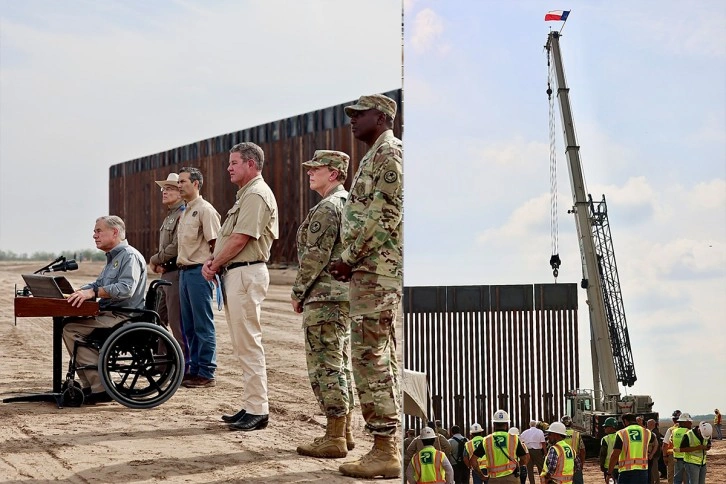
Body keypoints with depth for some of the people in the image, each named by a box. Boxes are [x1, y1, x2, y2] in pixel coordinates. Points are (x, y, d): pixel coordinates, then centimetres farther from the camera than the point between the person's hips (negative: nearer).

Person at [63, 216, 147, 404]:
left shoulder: (130, 256, -12)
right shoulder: (112, 257, 22)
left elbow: (126, 288, -25)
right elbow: (98, 284, 26)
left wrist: (93, 292, -29)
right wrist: (78, 292, 8)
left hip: (124, 317, -11)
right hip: (109, 315, 11)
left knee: (71, 329, -17)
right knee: (69, 324, 8)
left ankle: (100, 388, -17)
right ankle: (90, 385, 3)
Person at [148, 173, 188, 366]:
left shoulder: (183, 215, -12)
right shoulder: (169, 216, 20)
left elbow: (176, 247, -20)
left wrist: (154, 260, -7)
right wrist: (158, 264, 2)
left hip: (176, 272, -10)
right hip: (165, 273, 10)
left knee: (176, 320, -7)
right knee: (160, 318, 13)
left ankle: (183, 362, 0)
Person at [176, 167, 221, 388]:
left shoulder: (205, 209, -9)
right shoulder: (185, 212, 18)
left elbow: (215, 244, -13)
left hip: (199, 272, -9)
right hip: (184, 271, 9)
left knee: (203, 325, -5)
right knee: (189, 326, 12)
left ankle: (207, 374, -1)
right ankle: (194, 369, 20)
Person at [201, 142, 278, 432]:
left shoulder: (256, 195, -12)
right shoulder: (245, 195, 21)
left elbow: (240, 239, -18)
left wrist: (214, 265, -7)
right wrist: (213, 262, 5)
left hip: (246, 274, -11)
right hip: (234, 274, 11)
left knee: (248, 344, -9)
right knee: (243, 345, 13)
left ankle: (258, 411, -7)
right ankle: (251, 405, 19)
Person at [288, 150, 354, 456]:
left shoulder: (327, 208, -15)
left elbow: (315, 256, -19)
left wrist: (298, 292, -8)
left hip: (324, 298, -10)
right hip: (344, 295, 10)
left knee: (325, 366, -7)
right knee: (340, 365, 14)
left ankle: (334, 439, -4)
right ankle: (344, 432, 20)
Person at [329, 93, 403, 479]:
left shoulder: (390, 152, -10)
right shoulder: (374, 156, 21)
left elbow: (384, 214, -18)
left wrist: (349, 257, -14)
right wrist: (350, 260, 13)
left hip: (378, 271, -11)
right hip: (373, 270, 11)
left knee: (371, 356, -11)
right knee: (382, 358, 11)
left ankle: (384, 450, -8)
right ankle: (387, 446, 16)